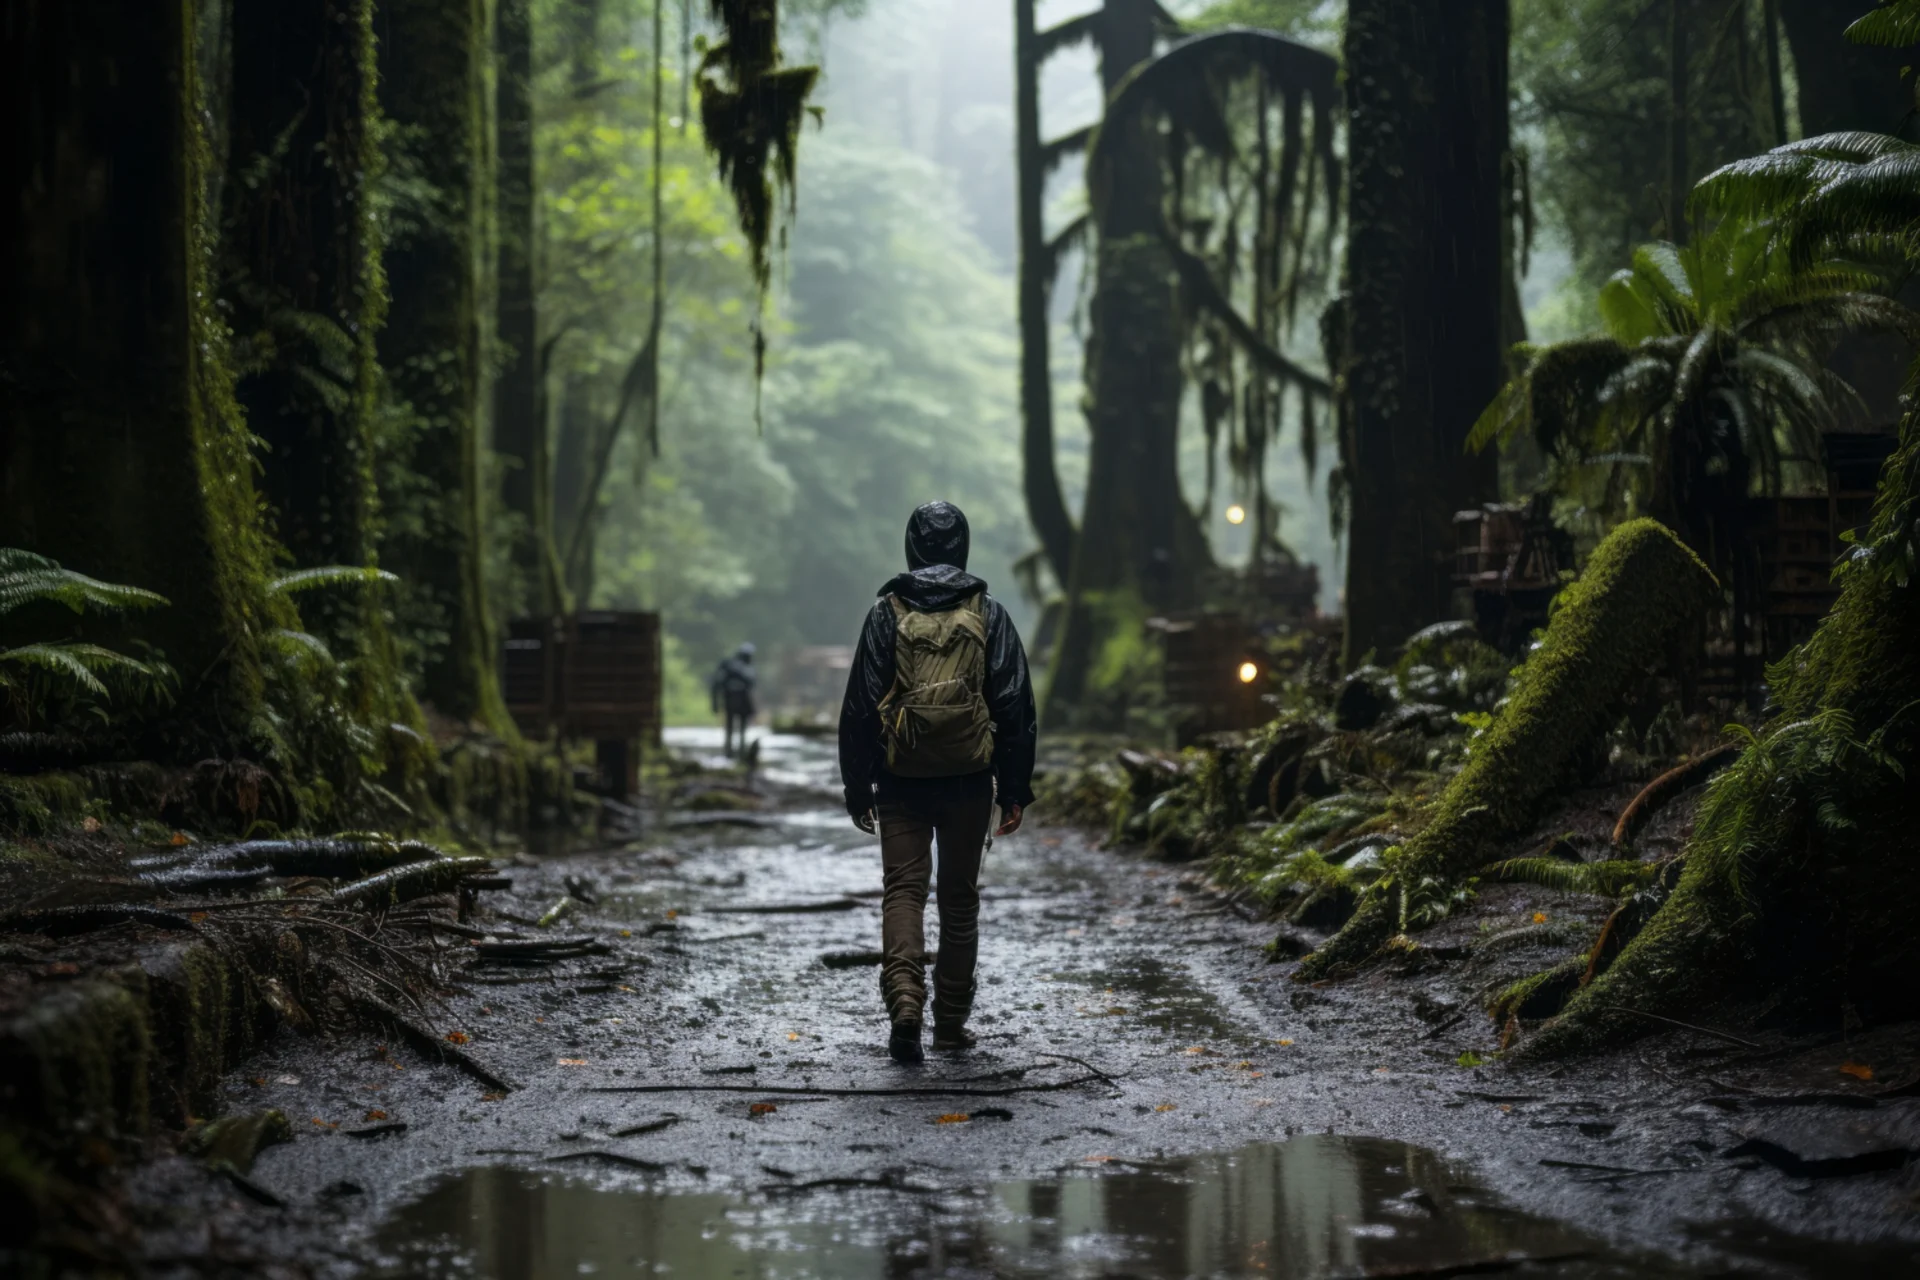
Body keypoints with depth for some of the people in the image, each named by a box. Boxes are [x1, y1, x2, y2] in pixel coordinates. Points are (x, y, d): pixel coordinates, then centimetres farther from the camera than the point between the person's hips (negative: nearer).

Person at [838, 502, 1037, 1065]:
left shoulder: (887, 613, -1)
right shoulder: (988, 615, 1)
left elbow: (859, 706, -1)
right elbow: (1015, 706, 0)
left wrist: (856, 787, 6)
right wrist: (1015, 789, 5)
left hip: (902, 779, -1)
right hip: (969, 778, 1)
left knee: (903, 890, 1)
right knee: (960, 896, 12)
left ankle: (904, 998, -21)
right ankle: (951, 1021, 17)